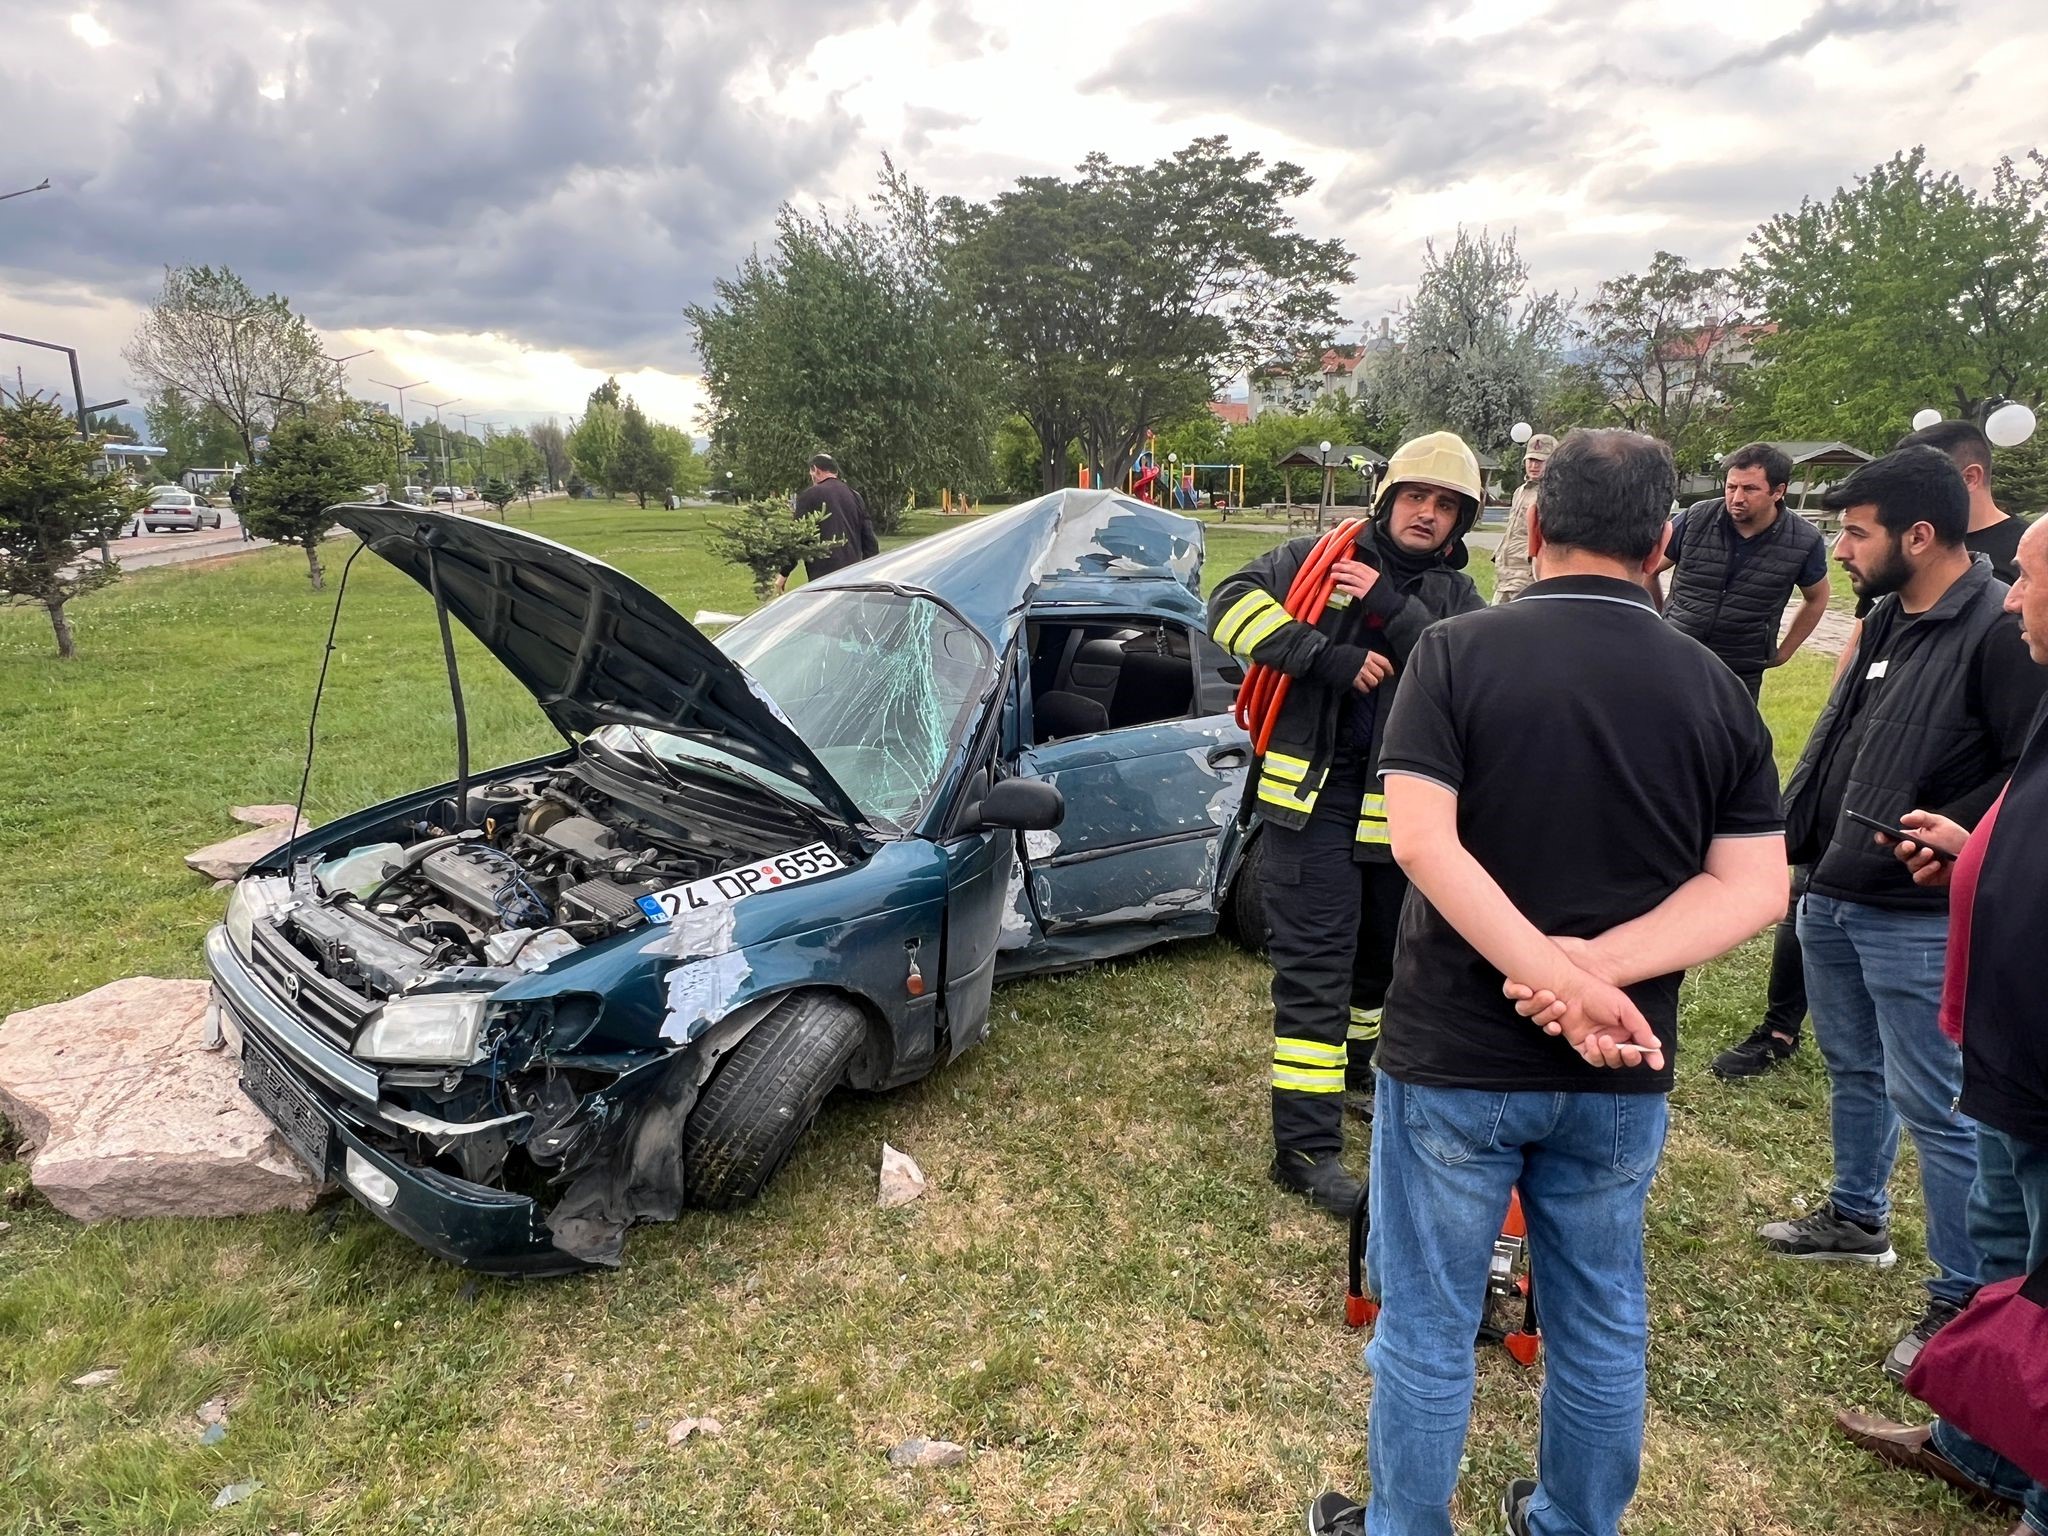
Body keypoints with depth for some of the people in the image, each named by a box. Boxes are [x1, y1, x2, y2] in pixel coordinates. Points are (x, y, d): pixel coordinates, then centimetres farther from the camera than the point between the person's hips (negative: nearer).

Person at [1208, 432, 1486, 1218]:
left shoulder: (1458, 598, 7)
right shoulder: (1316, 559, -1)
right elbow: (1233, 603, -12)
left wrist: (1394, 611, -20)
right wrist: (1328, 658, -22)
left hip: (1400, 807, 5)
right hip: (1314, 797, -5)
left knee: (1384, 954, 21)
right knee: (1315, 969, -5)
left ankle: (1352, 1064, 47)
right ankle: (1306, 1144, 0)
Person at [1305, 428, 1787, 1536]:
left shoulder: (1457, 653, -11)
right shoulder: (1716, 688, 0)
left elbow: (1421, 840, -21)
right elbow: (1756, 887, -5)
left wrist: (1554, 974, -20)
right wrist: (1599, 970, -14)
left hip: (1455, 1058, -3)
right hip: (1622, 1073, 4)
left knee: (1427, 1326, 12)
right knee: (1603, 1322, 22)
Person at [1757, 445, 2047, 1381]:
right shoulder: (1886, 617, 10)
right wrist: (1793, 841, 14)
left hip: (1916, 919, -9)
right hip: (1832, 898, 9)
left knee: (1934, 1109, 1)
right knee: (1854, 1072, 24)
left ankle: (1965, 1299, 17)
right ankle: (1856, 1218, 43)